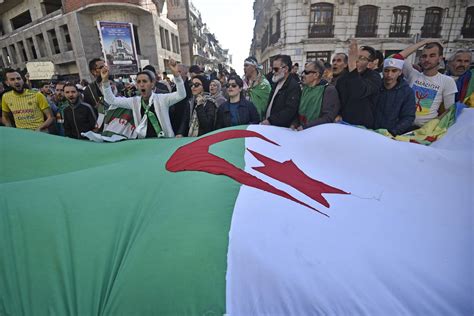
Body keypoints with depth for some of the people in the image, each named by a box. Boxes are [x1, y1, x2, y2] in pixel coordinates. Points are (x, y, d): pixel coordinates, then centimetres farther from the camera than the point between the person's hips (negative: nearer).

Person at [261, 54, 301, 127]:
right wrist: (266, 119, 7)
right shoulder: (276, 83, 16)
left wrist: (270, 120, -18)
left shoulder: (294, 86, -9)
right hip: (268, 124, 7)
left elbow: (290, 110, -18)